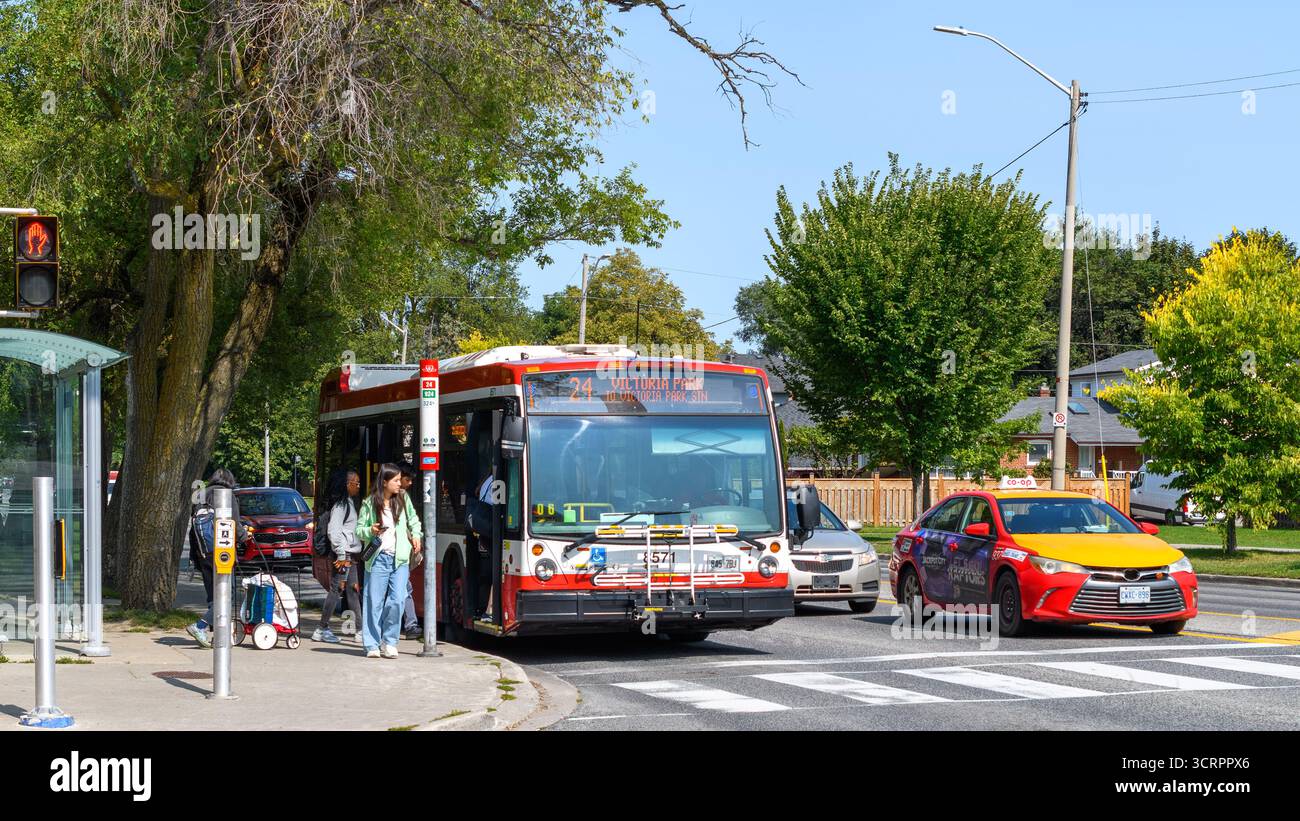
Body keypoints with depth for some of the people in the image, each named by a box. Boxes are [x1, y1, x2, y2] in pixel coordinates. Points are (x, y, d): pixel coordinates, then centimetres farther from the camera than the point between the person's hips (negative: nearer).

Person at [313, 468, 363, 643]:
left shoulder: (349, 503, 17)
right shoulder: (340, 504, -13)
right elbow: (334, 531, -20)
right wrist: (341, 555, -19)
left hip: (351, 555, 10)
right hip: (343, 555, -10)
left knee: (353, 591, 10)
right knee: (337, 590, -7)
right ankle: (322, 629, -3)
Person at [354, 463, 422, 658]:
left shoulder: (403, 499, 9)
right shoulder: (369, 504, 0)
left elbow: (413, 521, 24)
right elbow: (359, 530, 6)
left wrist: (415, 536, 8)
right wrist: (370, 531, -14)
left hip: (400, 559, 2)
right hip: (378, 559, -2)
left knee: (397, 600, -7)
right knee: (374, 602, -1)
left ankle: (390, 642, 6)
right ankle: (372, 644, 6)